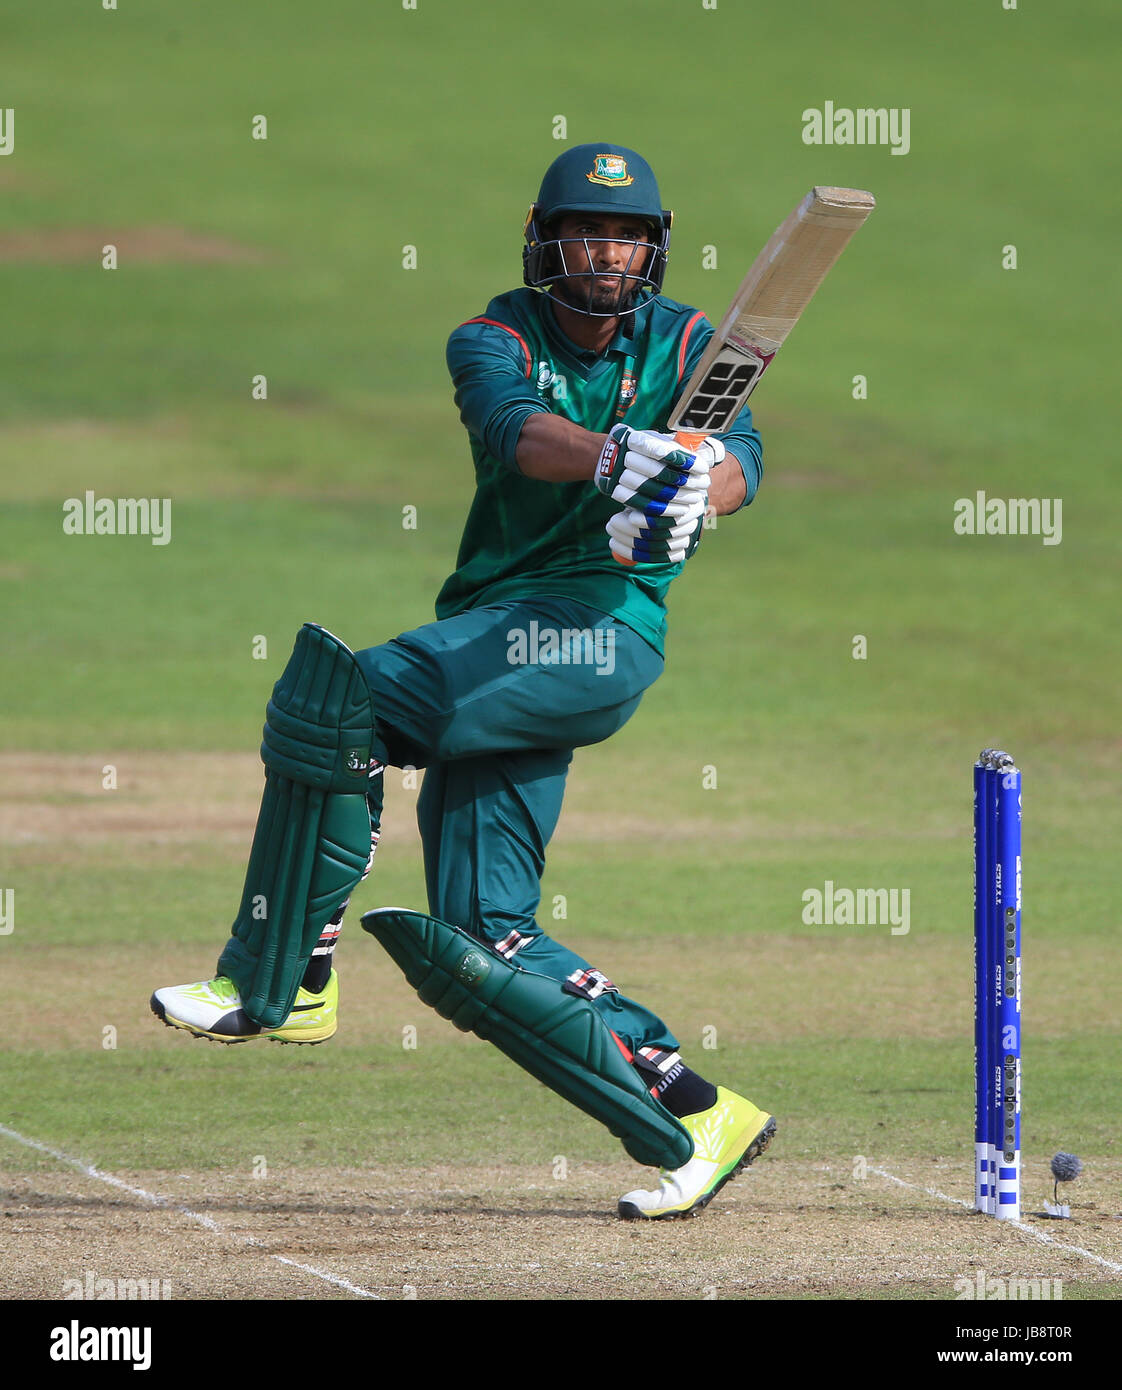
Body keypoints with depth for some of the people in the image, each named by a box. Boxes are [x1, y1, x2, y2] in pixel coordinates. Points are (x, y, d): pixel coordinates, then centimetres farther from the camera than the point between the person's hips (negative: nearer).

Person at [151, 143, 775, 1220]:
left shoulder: (687, 348, 6)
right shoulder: (496, 340, 6)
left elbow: (739, 456, -13)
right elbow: (513, 429, -17)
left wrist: (694, 492, -38)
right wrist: (614, 458, -39)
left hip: (604, 628, -5)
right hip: (494, 636, 5)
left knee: (338, 696, -25)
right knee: (478, 941, -4)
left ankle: (276, 982, -16)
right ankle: (691, 1120, 1)